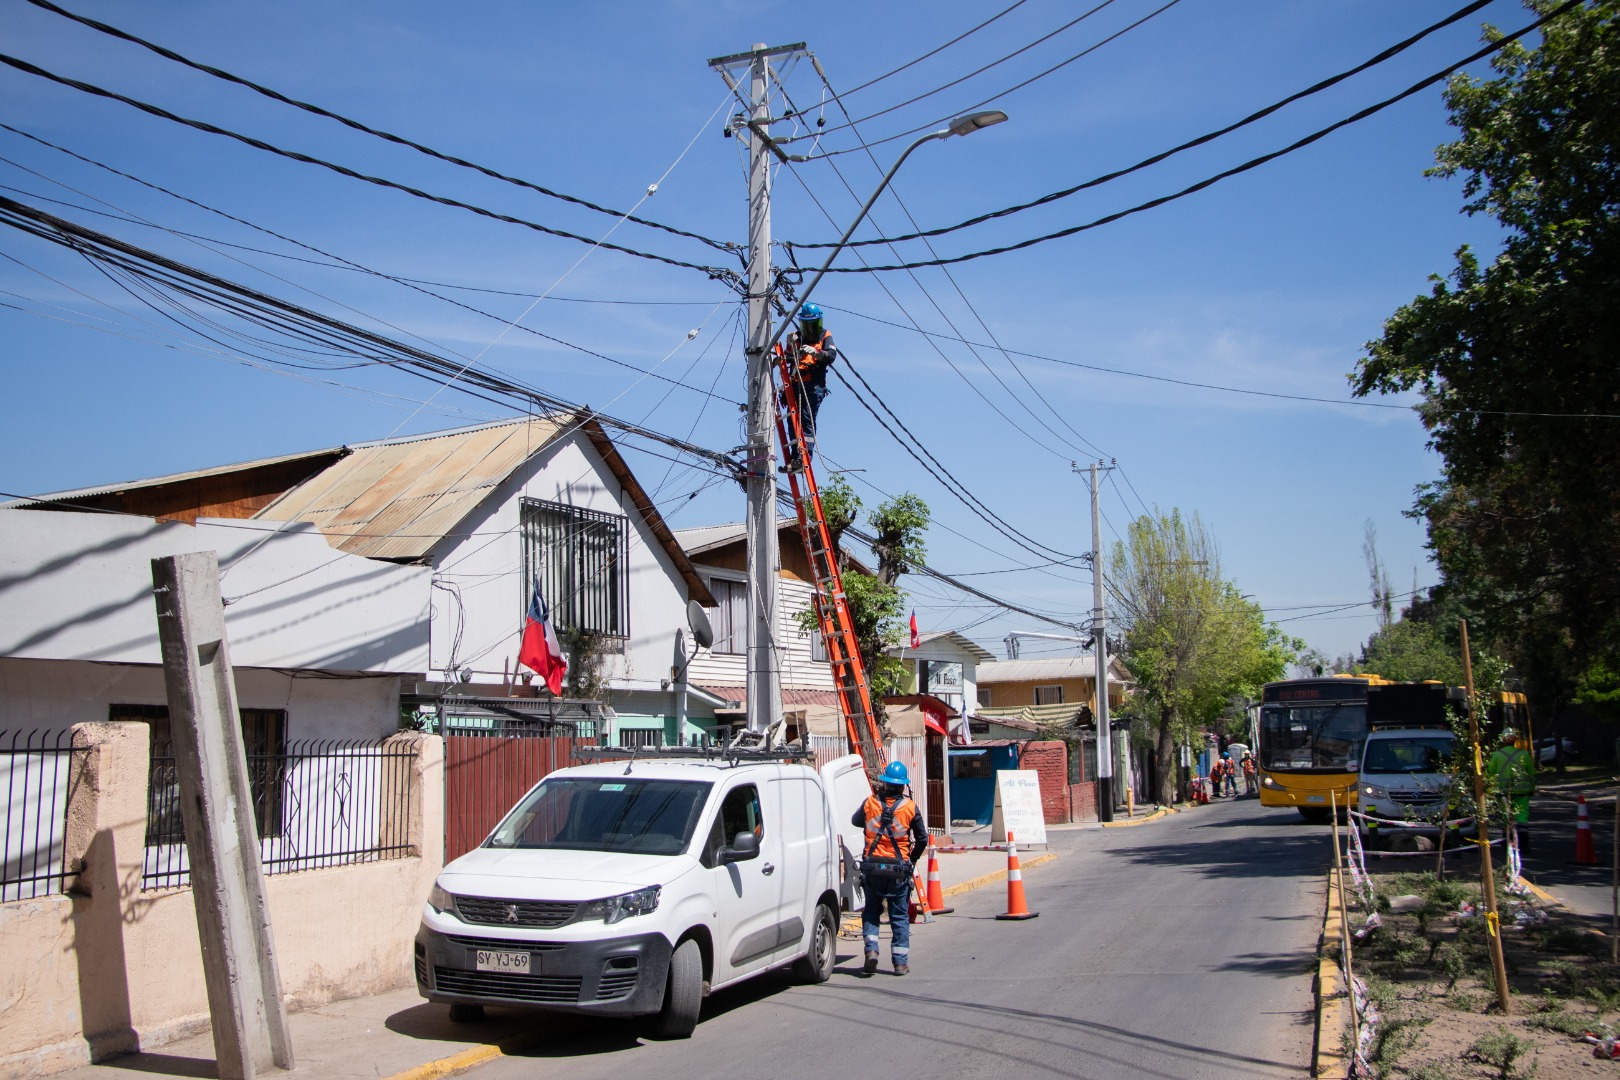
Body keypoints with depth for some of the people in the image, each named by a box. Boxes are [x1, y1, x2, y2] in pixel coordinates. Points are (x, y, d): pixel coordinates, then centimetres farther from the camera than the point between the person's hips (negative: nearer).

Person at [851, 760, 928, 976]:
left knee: (871, 911, 16)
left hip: (872, 866, 1)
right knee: (900, 916, 8)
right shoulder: (909, 807, -6)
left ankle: (871, 950, -3)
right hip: (898, 868, -1)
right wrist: (913, 859, 16)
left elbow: (856, 821, 17)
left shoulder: (870, 802, -2)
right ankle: (901, 962, 9)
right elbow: (922, 839, 0)